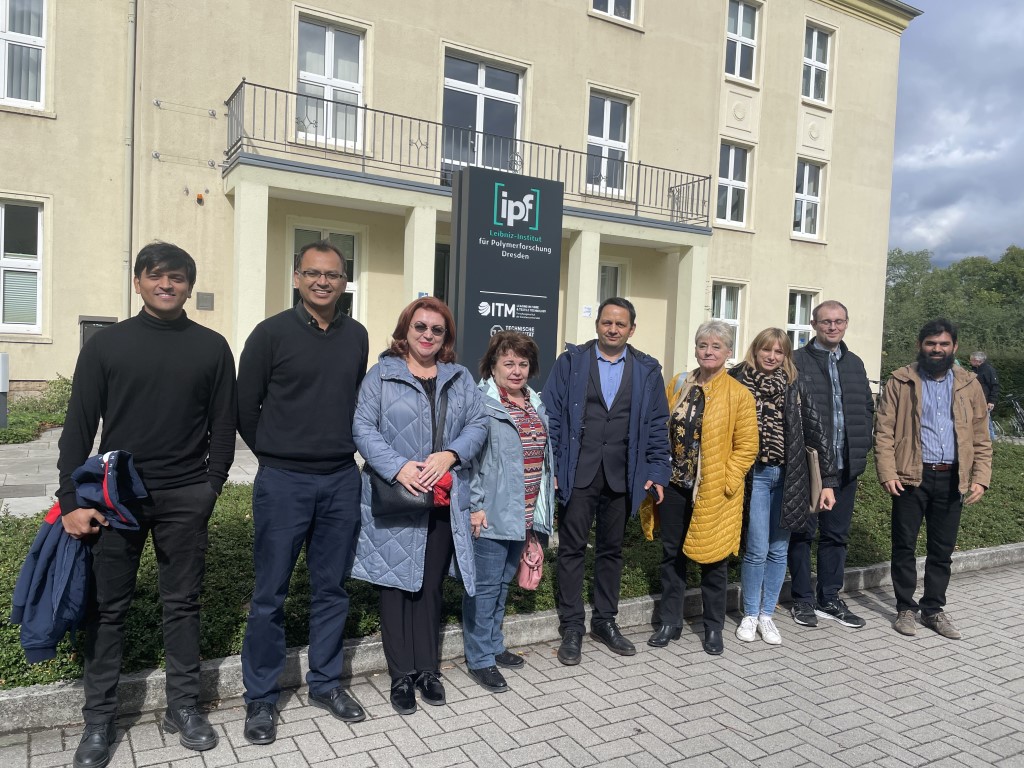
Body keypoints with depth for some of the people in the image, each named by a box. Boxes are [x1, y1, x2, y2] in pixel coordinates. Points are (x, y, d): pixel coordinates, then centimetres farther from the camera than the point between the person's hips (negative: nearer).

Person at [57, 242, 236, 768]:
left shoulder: (212, 348, 4)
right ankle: (99, 718, 23)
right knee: (107, 607, 8)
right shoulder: (106, 345, 3)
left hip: (185, 498, 0)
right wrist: (71, 500, -6)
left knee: (182, 604, 9)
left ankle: (183, 706, 23)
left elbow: (223, 427, 6)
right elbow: (79, 426, 1)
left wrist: (211, 487, 0)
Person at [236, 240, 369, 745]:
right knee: (269, 594, 5)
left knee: (332, 589, 12)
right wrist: (276, 455, 7)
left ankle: (325, 684, 29)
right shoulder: (272, 333, -5)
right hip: (283, 481, -3)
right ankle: (261, 698, 22)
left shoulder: (356, 336, 6)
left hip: (342, 480, 4)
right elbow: (245, 406, 1)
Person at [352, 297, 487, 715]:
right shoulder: (381, 374, 1)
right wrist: (398, 467, -19)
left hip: (445, 500, 3)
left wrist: (450, 454, -14)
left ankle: (428, 669, 25)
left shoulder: (460, 378, 12)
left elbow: (478, 424, 4)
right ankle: (402, 675, 18)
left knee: (431, 585, 12)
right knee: (397, 583, 5)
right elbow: (363, 428, -7)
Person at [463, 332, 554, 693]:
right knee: (485, 586, 2)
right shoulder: (481, 403, -13)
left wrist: (541, 506, 19)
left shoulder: (535, 404, 12)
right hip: (491, 513, -8)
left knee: (503, 582, 19)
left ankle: (493, 645, 34)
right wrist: (475, 506, -18)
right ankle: (480, 659, 16)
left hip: (524, 513, 8)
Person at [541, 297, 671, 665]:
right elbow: (551, 416, -2)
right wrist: (550, 466, -8)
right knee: (572, 549, 3)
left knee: (611, 549, 13)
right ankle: (571, 627, 15)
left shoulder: (647, 370, 6)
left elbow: (657, 425, 7)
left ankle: (605, 621, 28)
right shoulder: (571, 361, 1)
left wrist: (657, 472, 0)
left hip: (622, 476, 2)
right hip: (578, 472, -2)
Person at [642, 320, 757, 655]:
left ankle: (713, 628, 25)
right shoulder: (677, 385, 6)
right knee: (672, 554, 12)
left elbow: (747, 447, -6)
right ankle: (670, 622, 26)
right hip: (674, 486, 4)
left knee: (713, 559, 8)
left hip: (713, 491, -4)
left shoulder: (739, 394, -6)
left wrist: (726, 482, -12)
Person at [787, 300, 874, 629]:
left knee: (837, 534, 13)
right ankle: (803, 600, 18)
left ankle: (829, 599, 25)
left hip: (845, 466, 6)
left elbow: (868, 407, 18)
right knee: (802, 533, 5)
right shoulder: (796, 361, -6)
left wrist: (861, 447, 8)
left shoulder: (855, 364, 13)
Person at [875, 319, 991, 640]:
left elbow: (981, 437, 9)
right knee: (904, 545, 5)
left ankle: (933, 609, 25)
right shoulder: (900, 381, 0)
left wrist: (980, 478, -1)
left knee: (942, 549, 11)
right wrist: (887, 474, -13)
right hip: (912, 476, -2)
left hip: (953, 479, 3)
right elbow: (884, 431, -4)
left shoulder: (969, 384, 9)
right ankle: (906, 608, 18)